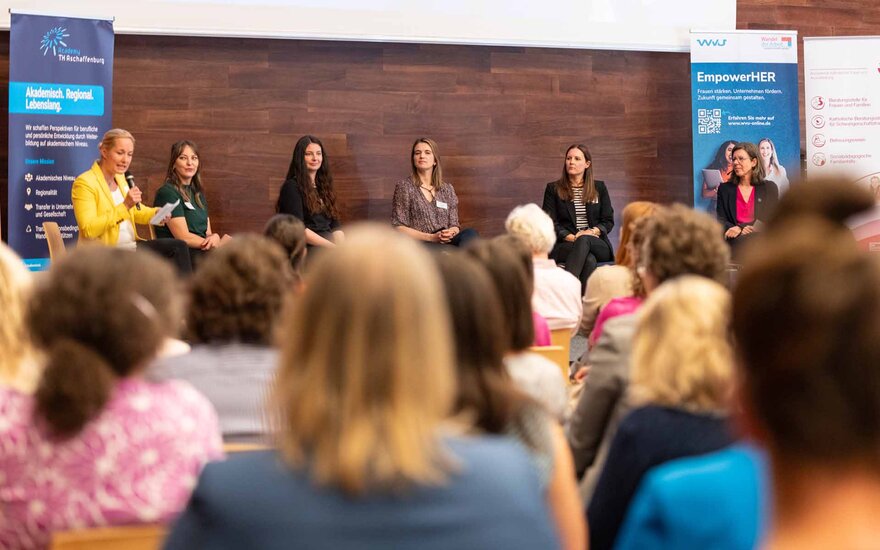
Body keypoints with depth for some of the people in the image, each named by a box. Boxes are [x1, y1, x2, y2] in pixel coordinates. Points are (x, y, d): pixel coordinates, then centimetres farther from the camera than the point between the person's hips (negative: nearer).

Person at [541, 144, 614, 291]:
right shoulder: (553, 189, 11)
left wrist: (593, 231, -10)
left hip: (598, 245, 1)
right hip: (564, 245, -1)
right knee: (589, 259, -37)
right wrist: (571, 237, -13)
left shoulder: (599, 188, 17)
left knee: (584, 240, -38)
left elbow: (608, 221, 12)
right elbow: (550, 222, 3)